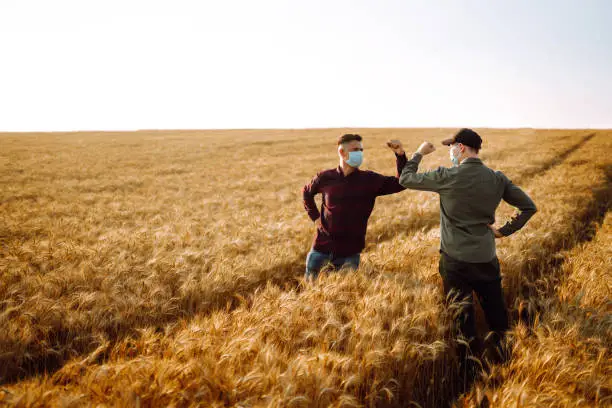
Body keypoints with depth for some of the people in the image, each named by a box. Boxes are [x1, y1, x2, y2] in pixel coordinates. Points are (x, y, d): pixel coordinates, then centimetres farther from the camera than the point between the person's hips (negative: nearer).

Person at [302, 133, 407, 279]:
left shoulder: (370, 180, -5)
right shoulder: (325, 177, -3)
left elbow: (401, 183, -11)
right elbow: (307, 192, 16)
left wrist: (400, 155, -22)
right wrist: (315, 216, 6)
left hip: (350, 251, -1)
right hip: (322, 245, 1)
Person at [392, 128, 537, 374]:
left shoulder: (448, 177, -12)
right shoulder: (498, 179, 1)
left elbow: (406, 179, -2)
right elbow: (529, 207, 4)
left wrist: (419, 153, 12)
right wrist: (504, 231, 6)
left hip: (455, 259, -3)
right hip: (487, 258, 4)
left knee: (461, 314, 6)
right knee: (495, 311, 17)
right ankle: (502, 351, 29)